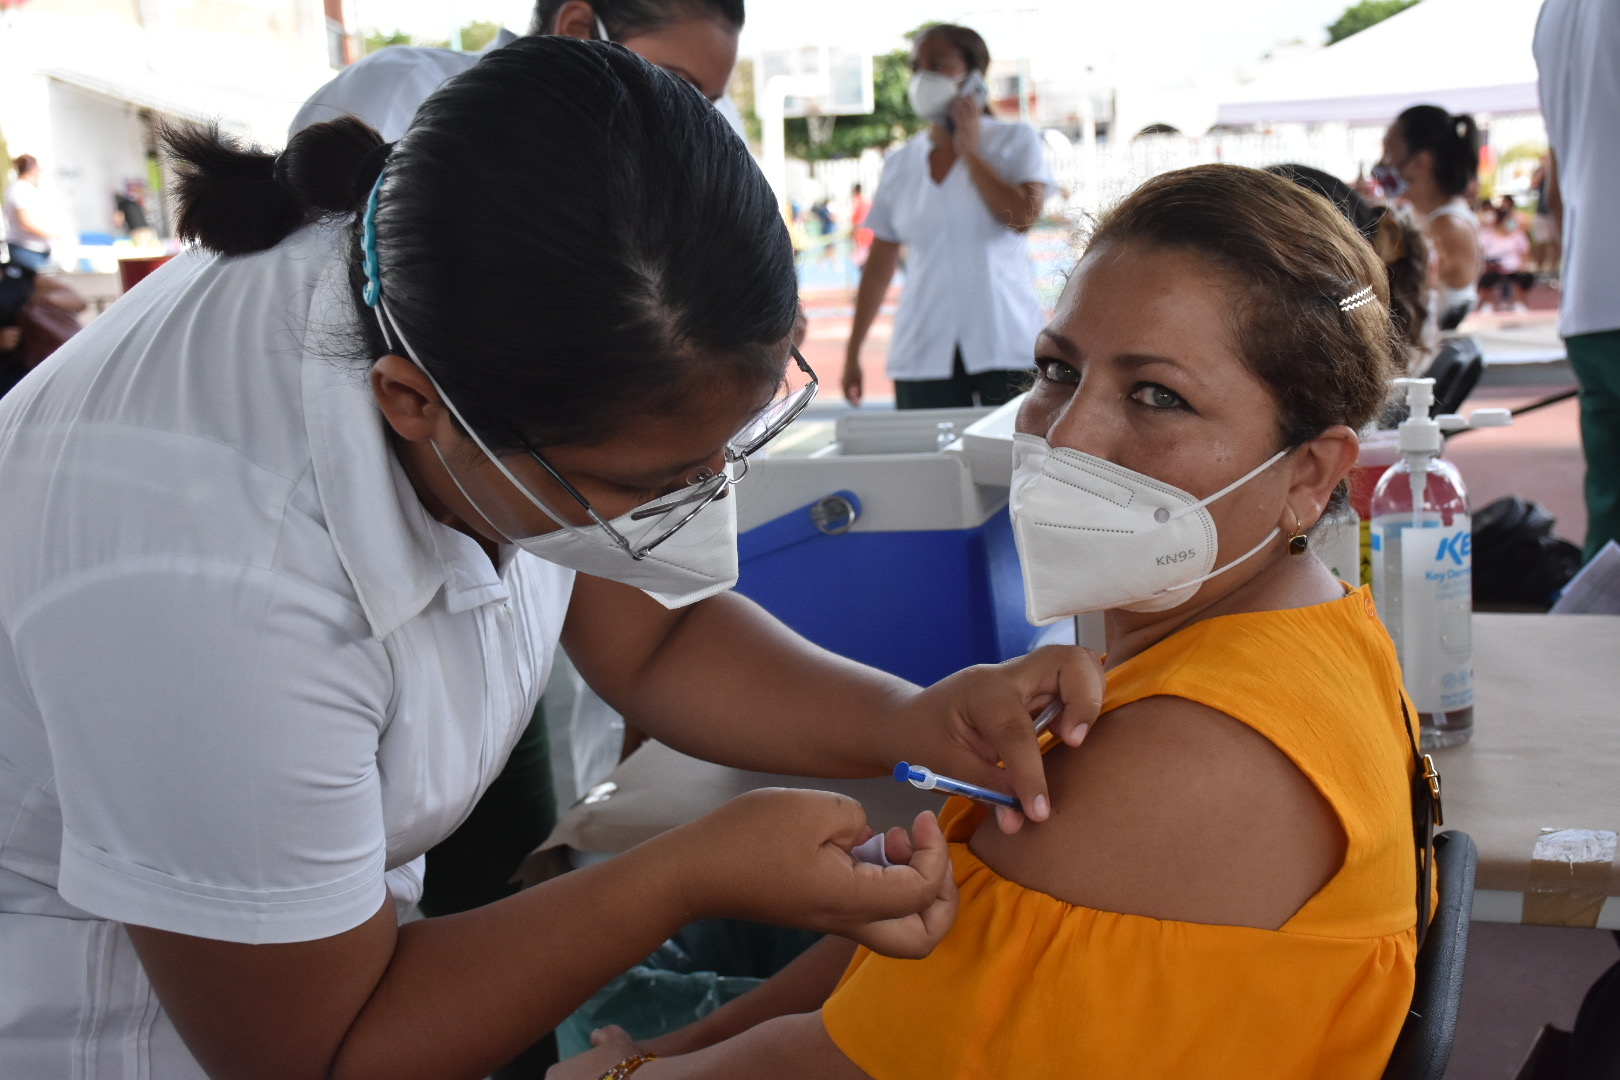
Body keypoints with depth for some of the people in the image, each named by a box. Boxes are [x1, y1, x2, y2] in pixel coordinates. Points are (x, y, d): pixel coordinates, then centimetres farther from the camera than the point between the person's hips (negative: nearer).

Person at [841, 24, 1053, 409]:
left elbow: (1023, 217, -15)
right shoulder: (901, 164, 11)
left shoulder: (1016, 141, 4)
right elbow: (879, 265, 13)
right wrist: (852, 353, 10)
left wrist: (969, 151, -6)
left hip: (1005, 348, -2)